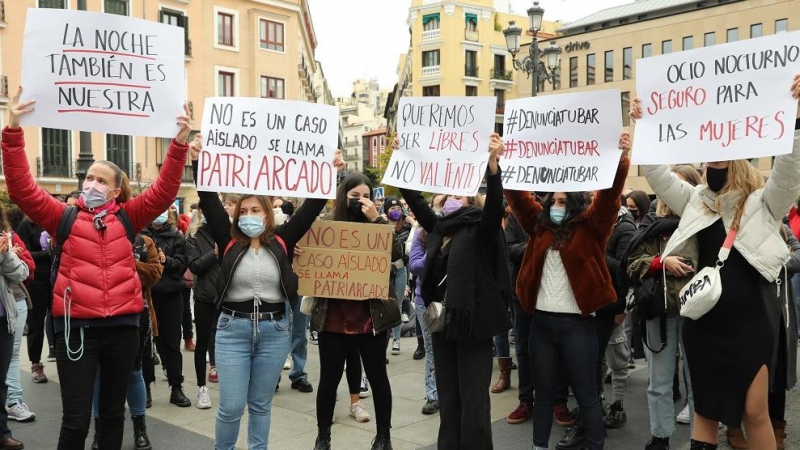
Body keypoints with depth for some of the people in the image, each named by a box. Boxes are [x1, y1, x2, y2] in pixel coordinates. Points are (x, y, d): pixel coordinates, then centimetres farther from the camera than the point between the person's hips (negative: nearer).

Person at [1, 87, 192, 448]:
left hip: (122, 325, 2)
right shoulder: (64, 217, 3)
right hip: (76, 326, -2)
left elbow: (164, 190, -2)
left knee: (113, 412, 16)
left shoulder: (127, 217, 6)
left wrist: (179, 143, -12)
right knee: (75, 420, 1)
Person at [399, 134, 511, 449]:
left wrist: (493, 163, -37)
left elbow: (495, 203, -22)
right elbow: (415, 199, 12)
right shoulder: (440, 227, 10)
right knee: (447, 397, 14)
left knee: (473, 398, 0)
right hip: (442, 320, 6)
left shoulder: (480, 228, -5)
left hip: (473, 321, -6)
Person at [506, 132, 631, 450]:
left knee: (586, 395, 5)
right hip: (542, 321, 4)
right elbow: (518, 195, 10)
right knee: (543, 393, 14)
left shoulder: (590, 227, 0)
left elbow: (609, 195, -13)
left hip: (576, 323, -4)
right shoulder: (540, 225, 11)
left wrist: (620, 160, -28)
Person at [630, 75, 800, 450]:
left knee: (754, 413, 4)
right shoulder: (696, 201, 9)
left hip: (747, 325, -3)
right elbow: (657, 173, 6)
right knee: (705, 411, 13)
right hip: (701, 323, 4)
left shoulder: (763, 204, -2)